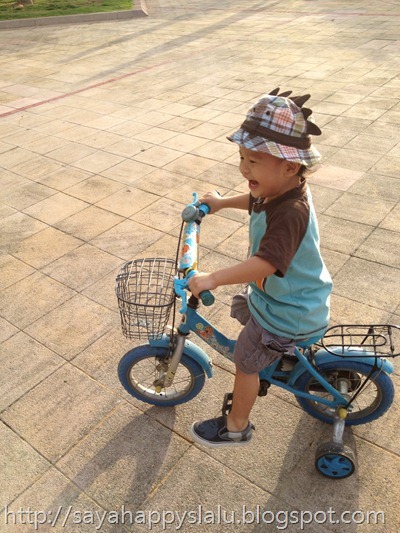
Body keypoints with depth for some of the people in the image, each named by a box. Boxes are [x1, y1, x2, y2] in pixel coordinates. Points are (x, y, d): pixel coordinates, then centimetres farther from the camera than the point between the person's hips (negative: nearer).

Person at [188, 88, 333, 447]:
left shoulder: (290, 213, -36)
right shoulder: (281, 189, -7)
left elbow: (266, 263, -48)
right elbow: (257, 202, 17)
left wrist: (213, 279, -52)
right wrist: (223, 202, 16)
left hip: (287, 313, -9)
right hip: (284, 293, 9)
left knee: (245, 361, 7)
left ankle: (236, 427, 32)